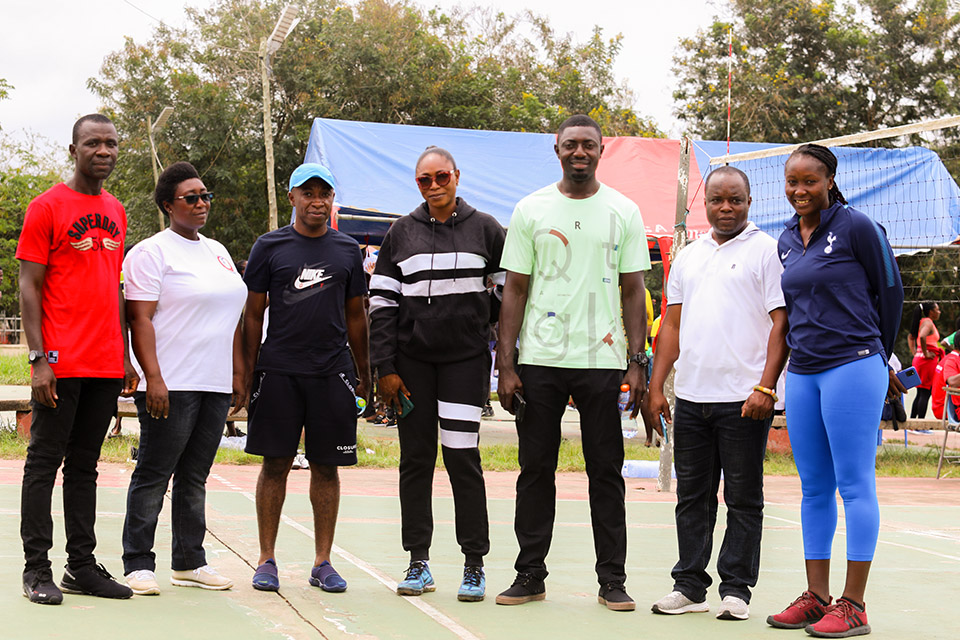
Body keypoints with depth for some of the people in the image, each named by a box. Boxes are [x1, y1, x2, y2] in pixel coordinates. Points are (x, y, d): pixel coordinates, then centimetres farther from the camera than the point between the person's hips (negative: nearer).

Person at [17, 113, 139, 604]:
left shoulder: (116, 212, 15)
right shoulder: (48, 206, -4)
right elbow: (29, 287, -7)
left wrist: (126, 357, 15)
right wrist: (40, 358, -14)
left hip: (105, 364, 6)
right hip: (61, 363, -6)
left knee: (85, 465, 11)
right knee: (45, 461, 0)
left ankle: (81, 565, 17)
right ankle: (36, 569, 6)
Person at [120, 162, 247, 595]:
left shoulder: (217, 251, 19)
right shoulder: (151, 252, -4)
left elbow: (233, 315, 23)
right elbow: (140, 319, -11)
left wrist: (237, 371, 16)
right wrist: (153, 378, -19)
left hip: (215, 385, 7)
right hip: (170, 384, -7)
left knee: (194, 476, 11)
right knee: (153, 476, -3)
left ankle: (189, 562, 18)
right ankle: (138, 564, 2)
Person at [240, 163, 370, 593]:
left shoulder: (348, 250, 11)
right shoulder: (270, 246, 4)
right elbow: (253, 314, 5)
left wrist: (364, 372, 13)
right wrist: (247, 373, 0)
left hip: (332, 372, 2)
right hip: (278, 371, -2)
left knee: (326, 467, 5)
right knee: (275, 464, 2)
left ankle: (323, 563, 12)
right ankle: (267, 560, 11)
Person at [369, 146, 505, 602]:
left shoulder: (485, 229, 4)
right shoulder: (402, 233, 8)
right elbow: (381, 303, 6)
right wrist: (384, 368, -1)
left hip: (466, 359, -2)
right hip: (411, 362, 2)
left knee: (462, 457, -6)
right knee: (415, 458, 6)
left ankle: (474, 565, 4)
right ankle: (418, 563, 14)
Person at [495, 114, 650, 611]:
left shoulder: (623, 212, 5)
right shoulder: (531, 210, 5)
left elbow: (633, 291, 6)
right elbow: (514, 290, 4)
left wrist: (637, 362, -2)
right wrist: (504, 365, -2)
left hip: (603, 360, 0)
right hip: (539, 359, 0)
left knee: (606, 472, 3)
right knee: (535, 470, 6)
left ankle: (612, 580, 11)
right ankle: (530, 575, 15)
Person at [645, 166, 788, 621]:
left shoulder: (767, 251, -1)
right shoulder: (688, 256, 16)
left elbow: (781, 323, -7)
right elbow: (672, 324, 18)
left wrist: (765, 387, -15)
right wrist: (656, 386, 11)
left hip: (744, 398, -5)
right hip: (690, 396, 5)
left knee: (743, 498, 2)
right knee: (692, 496, 10)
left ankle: (736, 589, 9)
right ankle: (689, 587, 17)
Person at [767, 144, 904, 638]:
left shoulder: (856, 227, -5)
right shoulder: (787, 241, 14)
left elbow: (890, 291, 3)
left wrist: (878, 356, 11)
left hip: (853, 369, -7)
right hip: (802, 374, 7)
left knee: (855, 484, -5)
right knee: (814, 487, 9)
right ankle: (817, 597, 16)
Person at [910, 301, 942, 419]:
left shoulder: (923, 322, 18)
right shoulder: (928, 322, -11)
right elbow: (922, 336, -30)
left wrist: (915, 353, 22)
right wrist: (925, 354, -22)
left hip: (919, 358, 10)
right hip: (928, 360, -10)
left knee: (920, 393, 12)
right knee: (925, 393, -9)